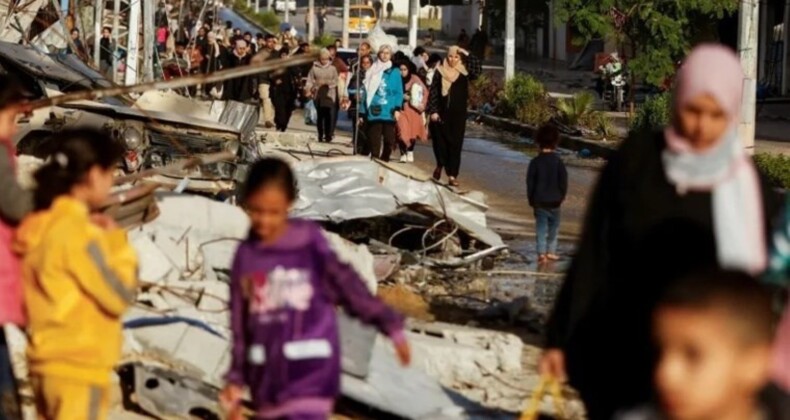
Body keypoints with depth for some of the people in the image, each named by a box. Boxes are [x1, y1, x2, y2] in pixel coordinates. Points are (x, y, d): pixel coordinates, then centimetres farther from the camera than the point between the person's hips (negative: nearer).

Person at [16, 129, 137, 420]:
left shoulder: (41, 225, 9)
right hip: (77, 368, -9)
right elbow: (119, 296, -16)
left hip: (49, 364, 9)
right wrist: (117, 244, -3)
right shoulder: (76, 230, -17)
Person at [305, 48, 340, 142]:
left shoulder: (332, 69, 8)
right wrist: (308, 89, -10)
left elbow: (335, 81, 6)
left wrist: (326, 82, -9)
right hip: (318, 94, 1)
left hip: (329, 94, -1)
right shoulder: (314, 68, 7)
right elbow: (310, 80, 4)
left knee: (329, 115, -10)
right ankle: (320, 135, 8)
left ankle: (329, 135, -7)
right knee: (320, 115, 1)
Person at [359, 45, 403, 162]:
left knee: (389, 140, 2)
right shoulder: (372, 71, 10)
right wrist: (363, 111, 7)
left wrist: (397, 108, -10)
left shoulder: (394, 72, 5)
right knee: (374, 141, -2)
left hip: (389, 112, -1)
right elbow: (366, 91, 11)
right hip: (374, 112, 1)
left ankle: (384, 161, 17)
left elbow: (399, 92, 3)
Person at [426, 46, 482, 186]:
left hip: (459, 114, 0)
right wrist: (433, 111, -7)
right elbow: (433, 92, 1)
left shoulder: (464, 72, 3)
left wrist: (467, 55, -13)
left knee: (455, 144, -2)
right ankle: (440, 165, 31)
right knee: (440, 141, 4)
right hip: (442, 113, 0)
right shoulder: (440, 72, 2)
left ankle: (452, 175, 0)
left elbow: (478, 70, -15)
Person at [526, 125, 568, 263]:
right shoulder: (558, 161, -7)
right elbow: (564, 180, -4)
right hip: (555, 201, 0)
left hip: (539, 201, 0)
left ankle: (542, 252, -10)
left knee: (541, 227, 1)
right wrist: (562, 196, 9)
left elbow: (530, 182, -4)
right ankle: (551, 251, 18)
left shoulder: (535, 162, -6)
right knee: (553, 226, 15)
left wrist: (531, 200, 6)